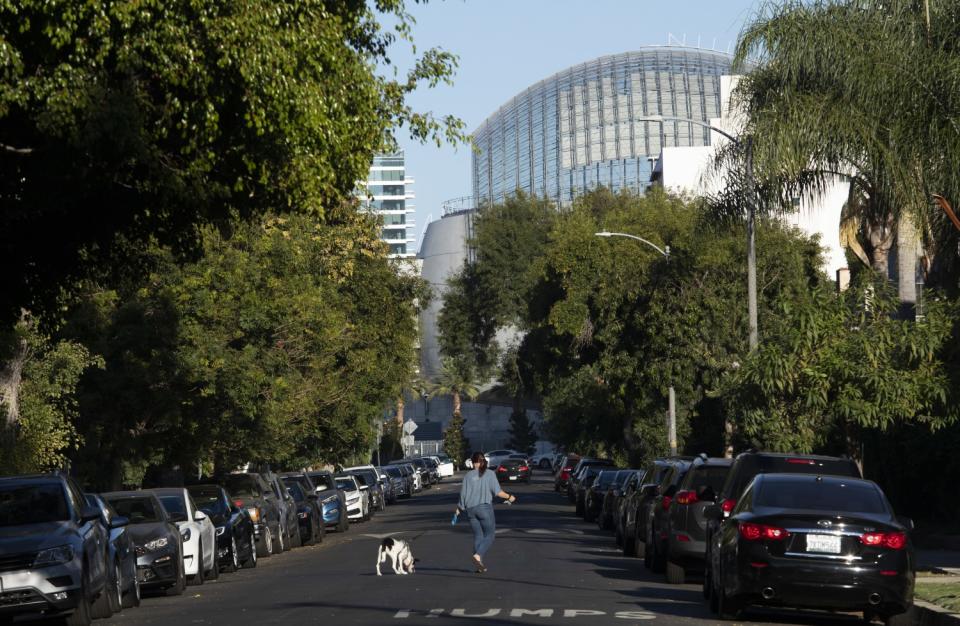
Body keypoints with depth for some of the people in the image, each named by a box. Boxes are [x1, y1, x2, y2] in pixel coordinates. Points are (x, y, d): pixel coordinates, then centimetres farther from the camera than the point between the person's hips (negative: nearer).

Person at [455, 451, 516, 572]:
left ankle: (479, 564, 6)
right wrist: (509, 497, 9)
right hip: (485, 507, -3)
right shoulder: (490, 474, -3)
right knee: (489, 536, 3)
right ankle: (478, 555, -20)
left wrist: (459, 508, 15)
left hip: (471, 509, 3)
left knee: (478, 536, 10)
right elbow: (497, 492, -7)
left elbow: (463, 494, 3)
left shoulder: (468, 475, 3)